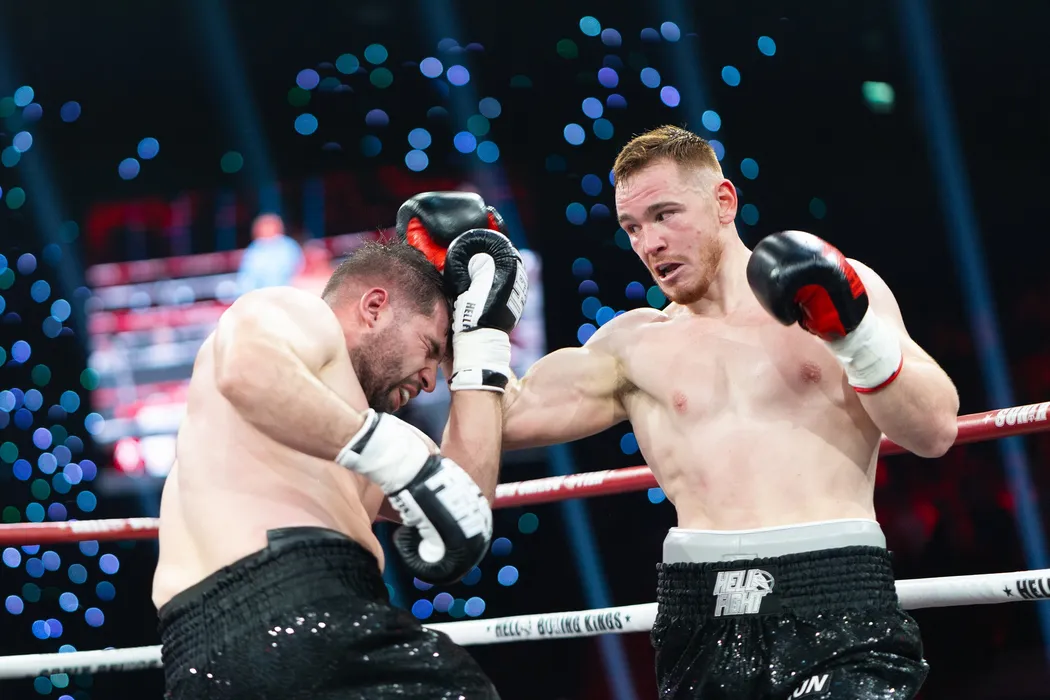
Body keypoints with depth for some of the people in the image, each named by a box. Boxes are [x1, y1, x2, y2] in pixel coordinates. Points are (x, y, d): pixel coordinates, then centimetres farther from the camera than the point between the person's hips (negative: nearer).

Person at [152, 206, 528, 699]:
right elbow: (249, 369, -17)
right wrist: (400, 458, -18)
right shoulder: (295, 311, 10)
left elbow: (463, 503, 24)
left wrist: (483, 341, 31)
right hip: (300, 602, -10)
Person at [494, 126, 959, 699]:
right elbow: (509, 417, 7)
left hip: (834, 594, -2)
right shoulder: (634, 345, 14)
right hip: (701, 610, 2)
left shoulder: (838, 289, 9)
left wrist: (859, 335, -10)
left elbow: (936, 432, 3)